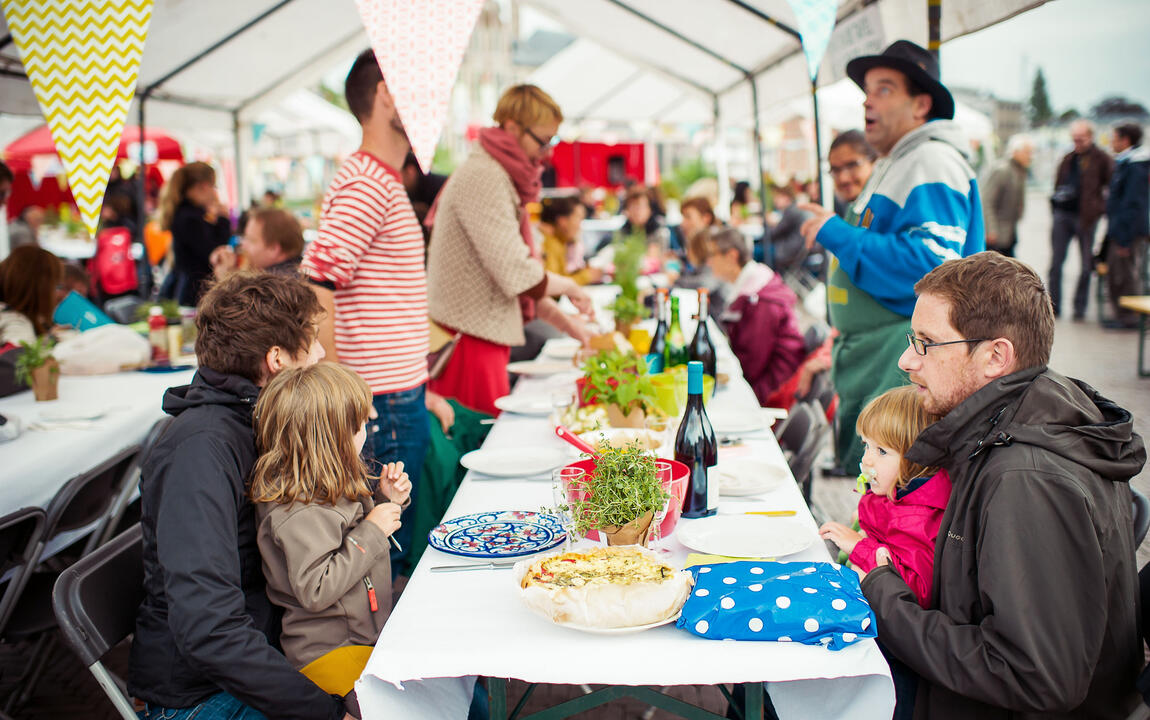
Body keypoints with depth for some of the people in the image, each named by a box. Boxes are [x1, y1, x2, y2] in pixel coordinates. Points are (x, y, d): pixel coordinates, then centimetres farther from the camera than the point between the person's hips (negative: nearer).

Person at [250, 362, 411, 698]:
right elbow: (314, 591, -28)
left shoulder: (331, 486, 7)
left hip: (370, 630, 10)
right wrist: (371, 532, -22)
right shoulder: (297, 514, -24)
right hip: (329, 652, -9)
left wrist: (387, 501, 5)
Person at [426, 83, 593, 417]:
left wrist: (569, 325, 14)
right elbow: (520, 277, -21)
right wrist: (569, 286, -3)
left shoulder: (502, 178, 17)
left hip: (488, 339, 10)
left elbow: (517, 276, 19)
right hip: (468, 340, -10)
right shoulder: (483, 178, -15)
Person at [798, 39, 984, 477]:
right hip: (871, 372, 11)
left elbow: (931, 265, -27)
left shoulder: (933, 163, -14)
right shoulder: (892, 165, 20)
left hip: (906, 375, -11)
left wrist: (836, 235, -20)